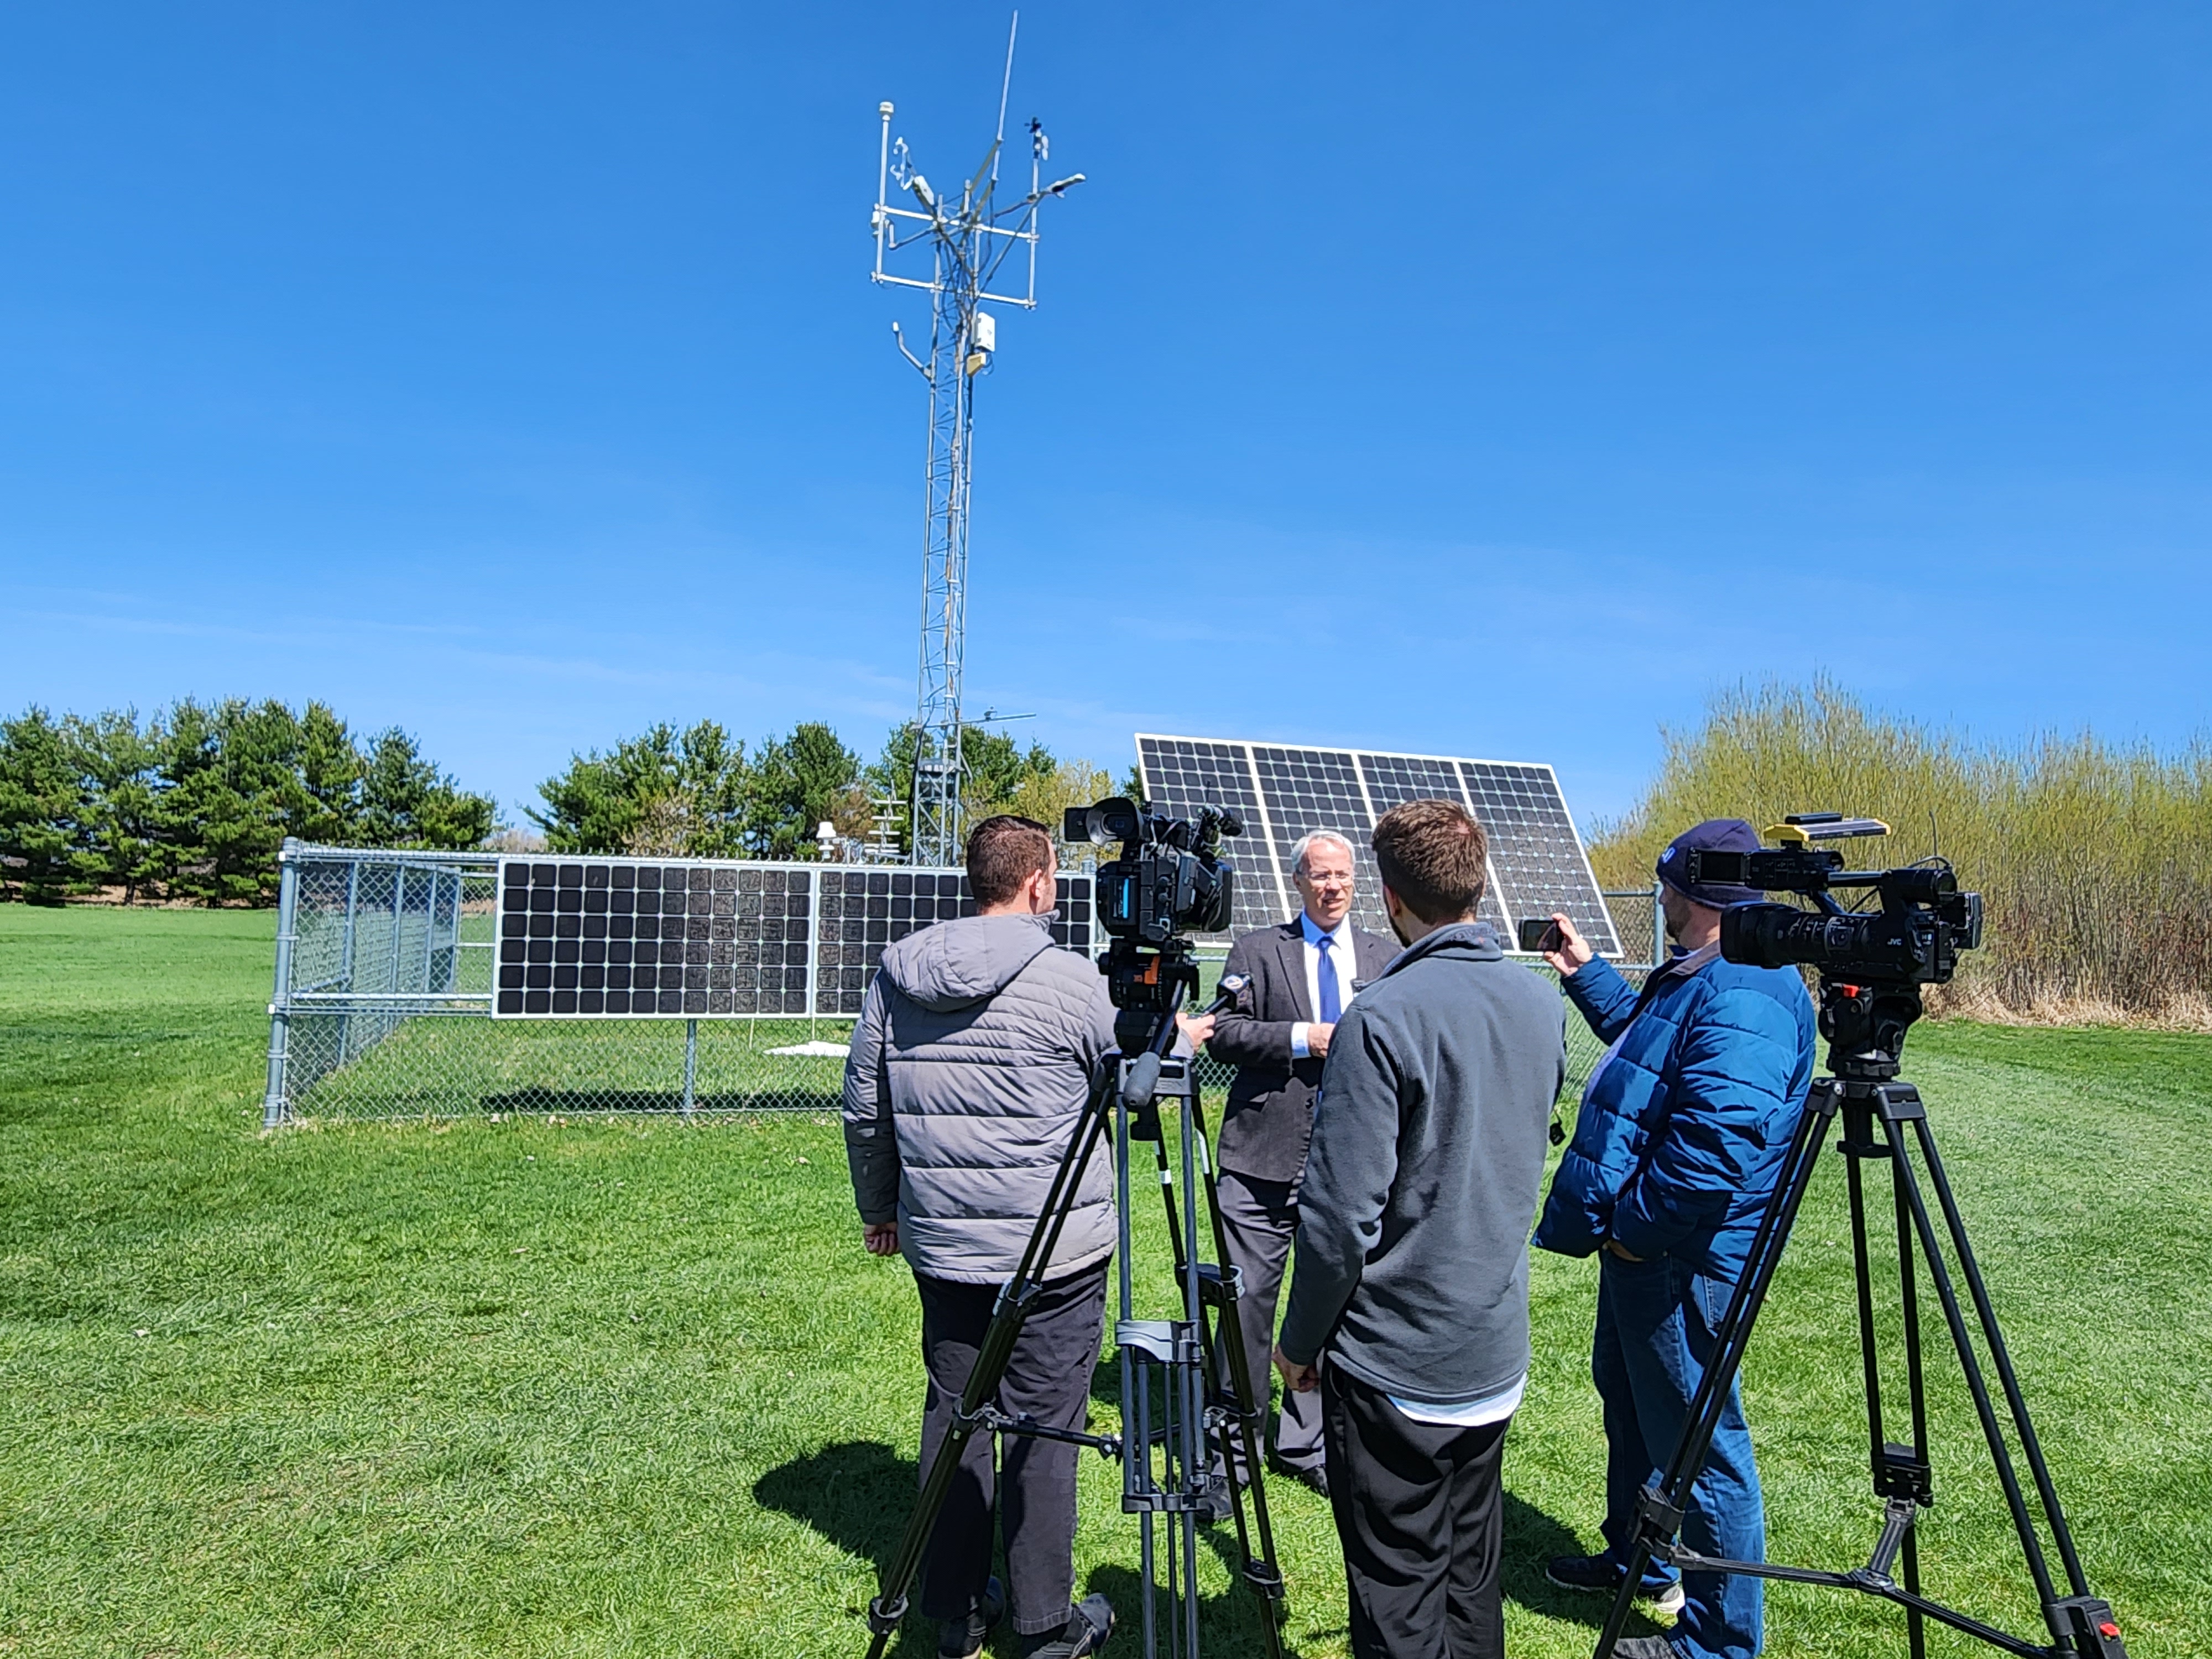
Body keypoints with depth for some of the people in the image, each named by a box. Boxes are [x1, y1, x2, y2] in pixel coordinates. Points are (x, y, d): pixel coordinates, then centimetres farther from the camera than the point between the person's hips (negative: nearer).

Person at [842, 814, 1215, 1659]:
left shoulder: (897, 971, 2)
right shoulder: (1068, 979, -13)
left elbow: (864, 1106, 8)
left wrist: (877, 1207, 21)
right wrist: (1180, 1038, 21)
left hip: (940, 1241, 5)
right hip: (1053, 1248, -5)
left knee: (952, 1412, 15)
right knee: (1044, 1425, 6)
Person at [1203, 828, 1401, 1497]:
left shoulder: (1387, 957, 11)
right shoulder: (1256, 950, 3)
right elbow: (1223, 1033, -5)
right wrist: (1301, 1039, -14)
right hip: (1263, 1160, -2)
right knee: (1247, 1298, 3)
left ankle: (1303, 1444, 25)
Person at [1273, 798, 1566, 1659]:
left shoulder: (1382, 1018, -21)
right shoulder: (1542, 1004, 2)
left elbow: (1342, 1213, -20)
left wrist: (1300, 1341, -7)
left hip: (1394, 1364, -7)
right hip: (1498, 1355, 7)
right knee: (1472, 1576, 21)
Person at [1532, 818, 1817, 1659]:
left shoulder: (1743, 997, -26)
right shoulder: (1696, 977, 8)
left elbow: (1718, 1142, -34)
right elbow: (1647, 1041, 30)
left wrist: (1630, 1225, -24)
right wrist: (1585, 974, 31)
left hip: (1680, 1260, -11)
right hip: (1641, 1243, 11)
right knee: (1629, 1403, 26)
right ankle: (1638, 1562, 46)